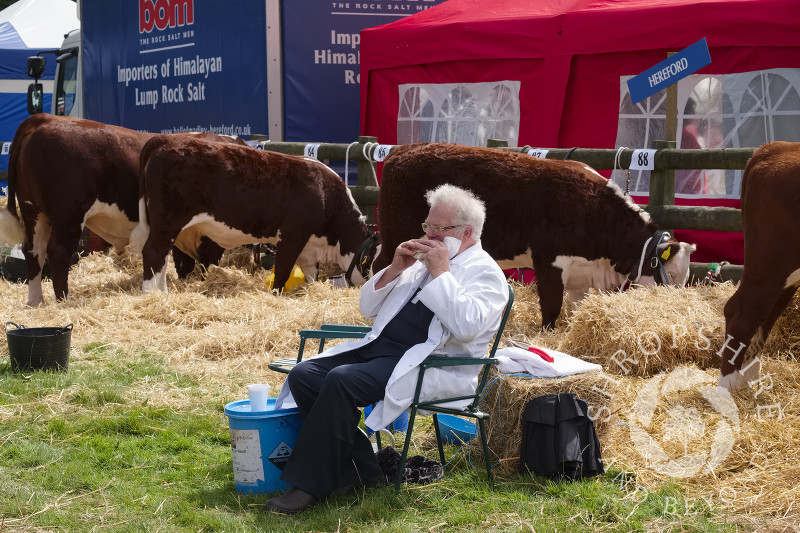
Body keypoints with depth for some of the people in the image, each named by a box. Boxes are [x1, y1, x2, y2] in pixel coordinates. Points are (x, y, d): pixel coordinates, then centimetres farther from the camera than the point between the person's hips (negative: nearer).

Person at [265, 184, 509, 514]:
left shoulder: (485, 272, 1)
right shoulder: (421, 261, 23)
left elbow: (467, 326, -20)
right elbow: (368, 307, 23)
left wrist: (440, 272, -13)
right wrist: (395, 269, 7)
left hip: (435, 366, -9)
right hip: (381, 349, 9)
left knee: (341, 381, -31)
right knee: (303, 376, -10)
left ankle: (308, 486, -22)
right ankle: (361, 471, -6)